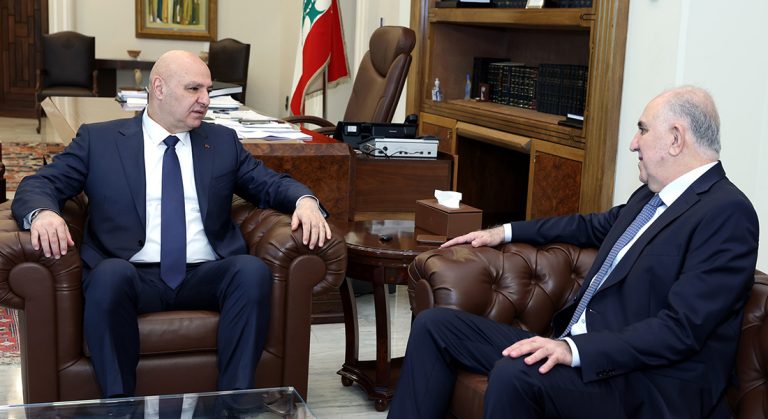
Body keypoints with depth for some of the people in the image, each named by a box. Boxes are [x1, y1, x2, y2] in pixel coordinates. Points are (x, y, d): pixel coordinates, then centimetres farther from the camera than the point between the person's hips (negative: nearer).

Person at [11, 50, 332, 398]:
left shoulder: (222, 141, 19)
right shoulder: (98, 139, 11)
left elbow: (269, 184, 18)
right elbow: (39, 184, 6)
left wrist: (305, 200, -6)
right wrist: (42, 213, -19)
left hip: (206, 276, 2)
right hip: (132, 276, -2)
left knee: (254, 270, -29)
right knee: (110, 273, -36)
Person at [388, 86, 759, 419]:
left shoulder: (728, 212, -13)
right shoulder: (651, 196, 14)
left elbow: (683, 328, -22)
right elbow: (593, 226, 33)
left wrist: (576, 349, -29)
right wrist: (507, 232, 29)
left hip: (647, 387, -9)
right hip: (575, 348, 9)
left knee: (514, 374, -36)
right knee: (435, 324, 2)